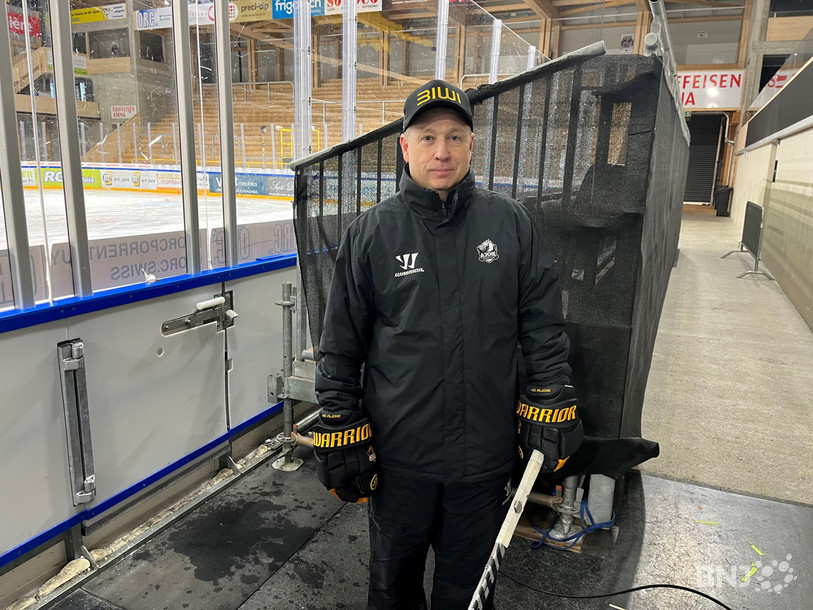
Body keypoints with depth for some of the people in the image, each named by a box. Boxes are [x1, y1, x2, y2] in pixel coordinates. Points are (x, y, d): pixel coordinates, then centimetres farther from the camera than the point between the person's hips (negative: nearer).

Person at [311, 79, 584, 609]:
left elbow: (544, 325, 4)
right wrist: (341, 428, -3)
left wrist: (551, 405, 1)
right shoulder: (372, 232, -4)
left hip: (486, 453, 1)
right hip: (397, 452, 0)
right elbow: (341, 343, -2)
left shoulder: (510, 222, -1)